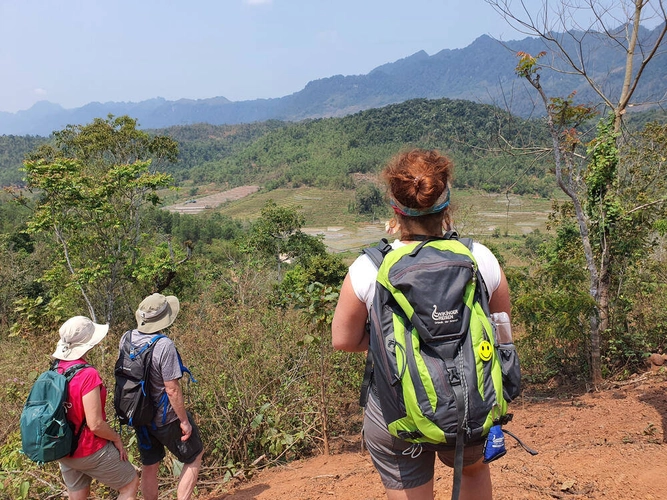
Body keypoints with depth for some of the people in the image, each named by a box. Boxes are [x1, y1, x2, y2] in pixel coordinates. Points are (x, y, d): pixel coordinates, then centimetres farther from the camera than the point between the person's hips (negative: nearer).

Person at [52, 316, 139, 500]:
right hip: (90, 451, -7)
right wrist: (117, 439, -7)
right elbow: (95, 425, -25)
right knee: (131, 483, 15)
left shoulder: (57, 370, -5)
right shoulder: (88, 374, -27)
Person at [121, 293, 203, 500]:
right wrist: (184, 420, -15)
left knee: (149, 467, 20)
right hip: (165, 418, -6)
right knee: (194, 457, 15)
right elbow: (172, 389, -25)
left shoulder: (126, 338, -7)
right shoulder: (164, 345, -28)